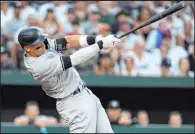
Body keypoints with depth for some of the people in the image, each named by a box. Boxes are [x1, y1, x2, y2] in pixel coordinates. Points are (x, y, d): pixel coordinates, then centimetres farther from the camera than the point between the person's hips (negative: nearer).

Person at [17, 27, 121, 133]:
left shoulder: (44, 44, -1)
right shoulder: (39, 65, -26)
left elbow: (69, 42, -7)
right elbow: (73, 60, -26)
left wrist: (96, 39, -22)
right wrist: (100, 44, -24)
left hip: (85, 94, 9)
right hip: (74, 103, -9)